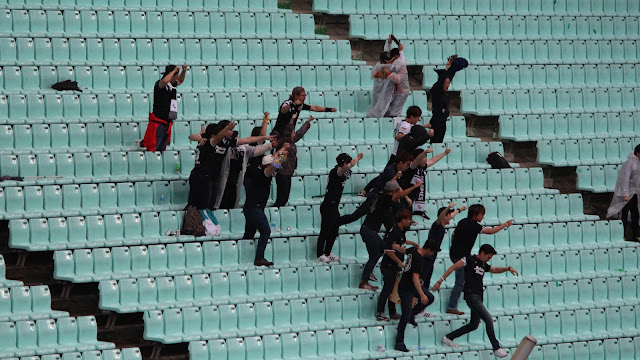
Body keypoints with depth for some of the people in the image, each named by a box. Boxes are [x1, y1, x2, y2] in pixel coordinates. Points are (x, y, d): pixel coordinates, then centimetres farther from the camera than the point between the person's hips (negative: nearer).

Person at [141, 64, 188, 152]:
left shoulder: (171, 85, 15)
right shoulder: (159, 84, -10)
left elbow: (180, 81, 36)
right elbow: (165, 80, -34)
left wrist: (184, 71, 16)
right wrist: (174, 70, -20)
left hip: (167, 123, 8)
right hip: (158, 122, -8)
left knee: (161, 149, 10)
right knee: (152, 148, -12)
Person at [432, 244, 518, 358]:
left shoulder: (484, 265, 18)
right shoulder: (470, 260, -4)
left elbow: (495, 270, 29)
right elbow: (452, 268, -7)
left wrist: (508, 268, 9)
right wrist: (440, 281, -14)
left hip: (478, 297, 10)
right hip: (471, 296, -10)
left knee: (474, 325, 14)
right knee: (488, 319, -15)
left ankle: (448, 338, 24)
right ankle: (496, 348, -11)